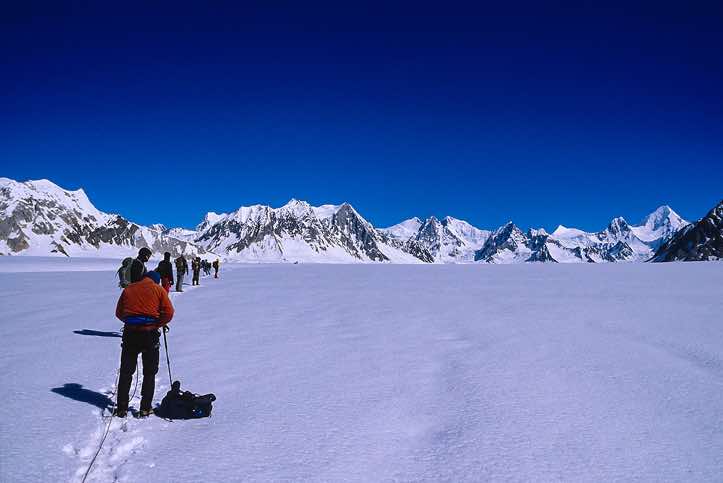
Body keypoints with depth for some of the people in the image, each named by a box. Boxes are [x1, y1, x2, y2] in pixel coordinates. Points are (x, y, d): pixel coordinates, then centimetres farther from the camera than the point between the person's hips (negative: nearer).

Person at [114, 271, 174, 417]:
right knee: (149, 373, 10)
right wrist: (158, 324, 6)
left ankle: (121, 408, 16)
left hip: (130, 333, 2)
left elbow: (119, 313, 11)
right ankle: (145, 408, 11)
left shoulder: (128, 289, 11)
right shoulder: (158, 290, 1)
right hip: (150, 334, -2)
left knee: (126, 372, 14)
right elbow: (169, 312, -8)